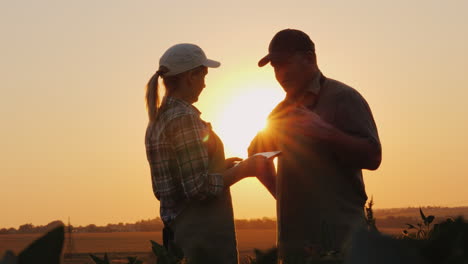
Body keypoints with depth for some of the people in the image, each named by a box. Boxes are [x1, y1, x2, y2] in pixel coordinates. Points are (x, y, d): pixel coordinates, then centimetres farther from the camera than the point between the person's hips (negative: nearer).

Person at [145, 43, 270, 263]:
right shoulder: (184, 117, -15)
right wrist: (243, 170, -8)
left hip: (176, 229, 9)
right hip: (204, 233, -9)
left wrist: (221, 166, 19)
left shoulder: (158, 120, 12)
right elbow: (200, 188, -20)